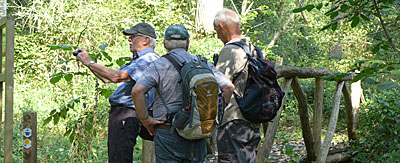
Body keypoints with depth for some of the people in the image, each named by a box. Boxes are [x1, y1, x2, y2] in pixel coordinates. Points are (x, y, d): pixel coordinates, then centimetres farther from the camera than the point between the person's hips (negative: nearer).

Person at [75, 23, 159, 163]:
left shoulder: (149, 60, -13)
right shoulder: (138, 59, 23)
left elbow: (117, 76, -25)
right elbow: (107, 78, 23)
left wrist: (89, 62, -17)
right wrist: (87, 61, 14)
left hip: (126, 117, -11)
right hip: (118, 114, 11)